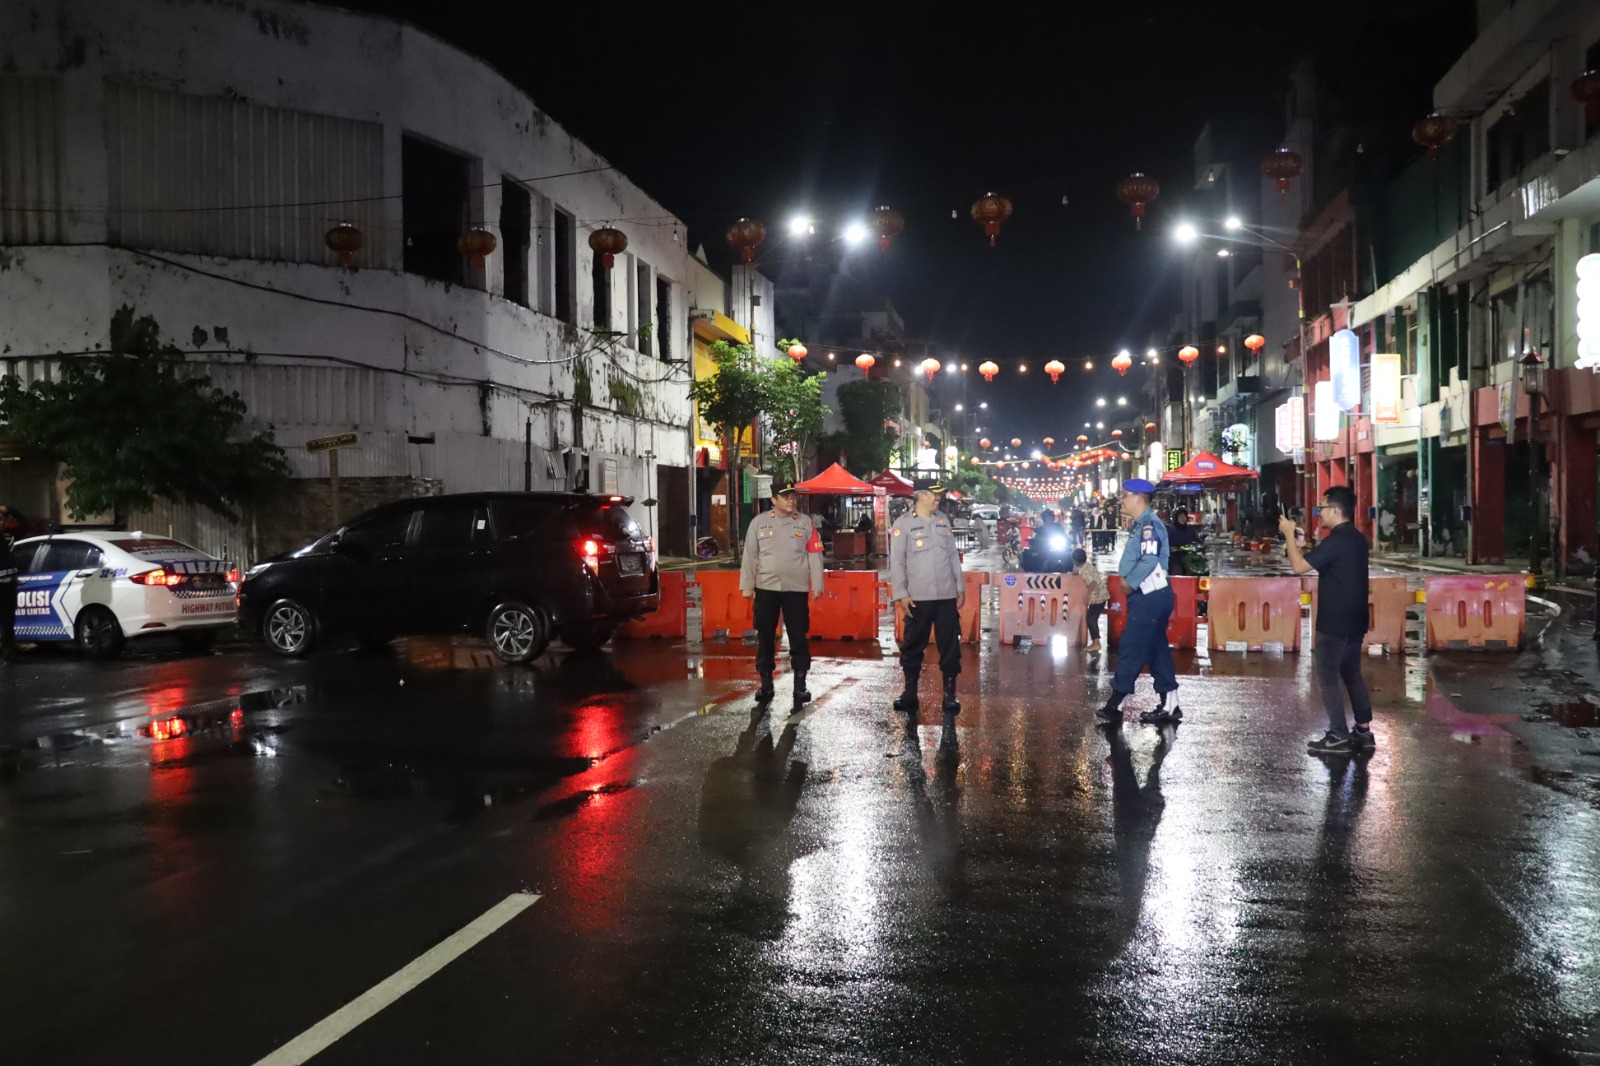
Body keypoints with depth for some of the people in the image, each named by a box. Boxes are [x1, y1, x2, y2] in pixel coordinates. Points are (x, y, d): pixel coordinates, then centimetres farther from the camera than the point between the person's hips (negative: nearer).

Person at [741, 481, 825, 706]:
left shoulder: (806, 523, 3)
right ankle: (766, 683, 17)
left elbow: (815, 555, 2)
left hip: (796, 589, -1)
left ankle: (800, 685, 10)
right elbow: (750, 555, 4)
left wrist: (817, 585, -3)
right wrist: (747, 585, 0)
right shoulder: (759, 522, 3)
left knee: (798, 637, 2)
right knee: (765, 637, 7)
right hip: (766, 588, 1)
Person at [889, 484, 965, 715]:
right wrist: (901, 594, -11)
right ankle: (910, 691, 17)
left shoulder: (943, 520, 10)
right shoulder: (903, 523, -4)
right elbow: (897, 561, -5)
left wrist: (960, 586, 12)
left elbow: (953, 555, 14)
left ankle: (950, 692, 11)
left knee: (950, 644, 4)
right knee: (913, 645, 5)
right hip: (917, 597, -3)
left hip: (947, 595, 4)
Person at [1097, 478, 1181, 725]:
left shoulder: (1149, 523, -16)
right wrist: (1127, 579, 5)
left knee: (1131, 649, -5)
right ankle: (1168, 706, 15)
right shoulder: (1142, 524, 15)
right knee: (1157, 649, 11)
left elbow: (1150, 560, -25)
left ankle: (1115, 704, 1)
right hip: (1149, 596, 10)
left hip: (1150, 597, -10)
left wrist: (1129, 582, -15)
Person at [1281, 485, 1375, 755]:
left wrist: (1289, 535, -11)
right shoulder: (1356, 539, 12)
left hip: (1335, 622, -9)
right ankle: (1364, 731, 17)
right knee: (1351, 673, 15)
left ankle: (1338, 736, -2)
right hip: (1353, 620, 9)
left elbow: (1300, 566, -21)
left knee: (1327, 675, -2)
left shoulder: (1337, 540, -19)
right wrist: (1300, 545, 13)